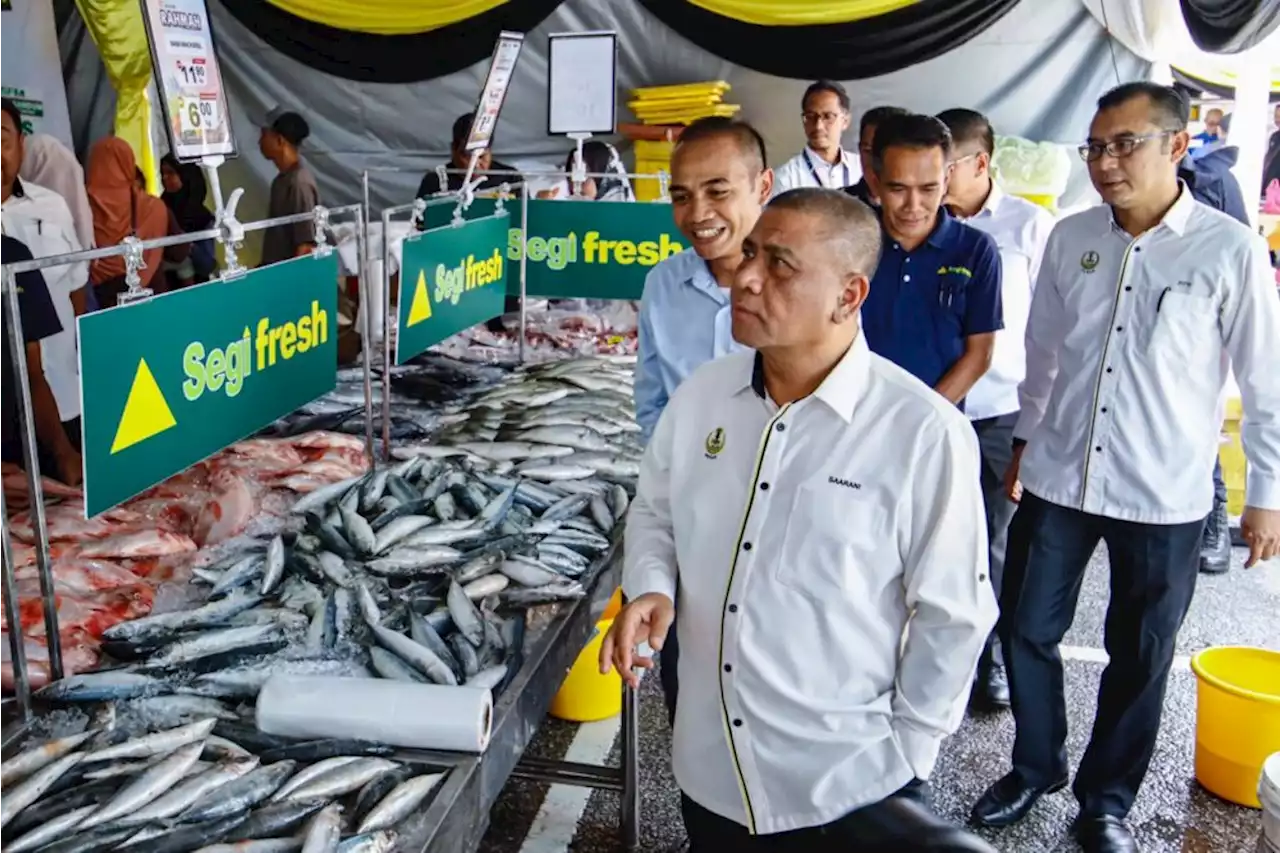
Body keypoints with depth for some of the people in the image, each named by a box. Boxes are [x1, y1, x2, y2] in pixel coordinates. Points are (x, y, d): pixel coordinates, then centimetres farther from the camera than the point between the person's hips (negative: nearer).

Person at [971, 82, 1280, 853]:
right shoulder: (1070, 238, 0)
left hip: (1165, 496, -3)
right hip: (1058, 478, 3)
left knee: (1140, 656, 12)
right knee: (1027, 630, 12)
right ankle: (1036, 766, 36)